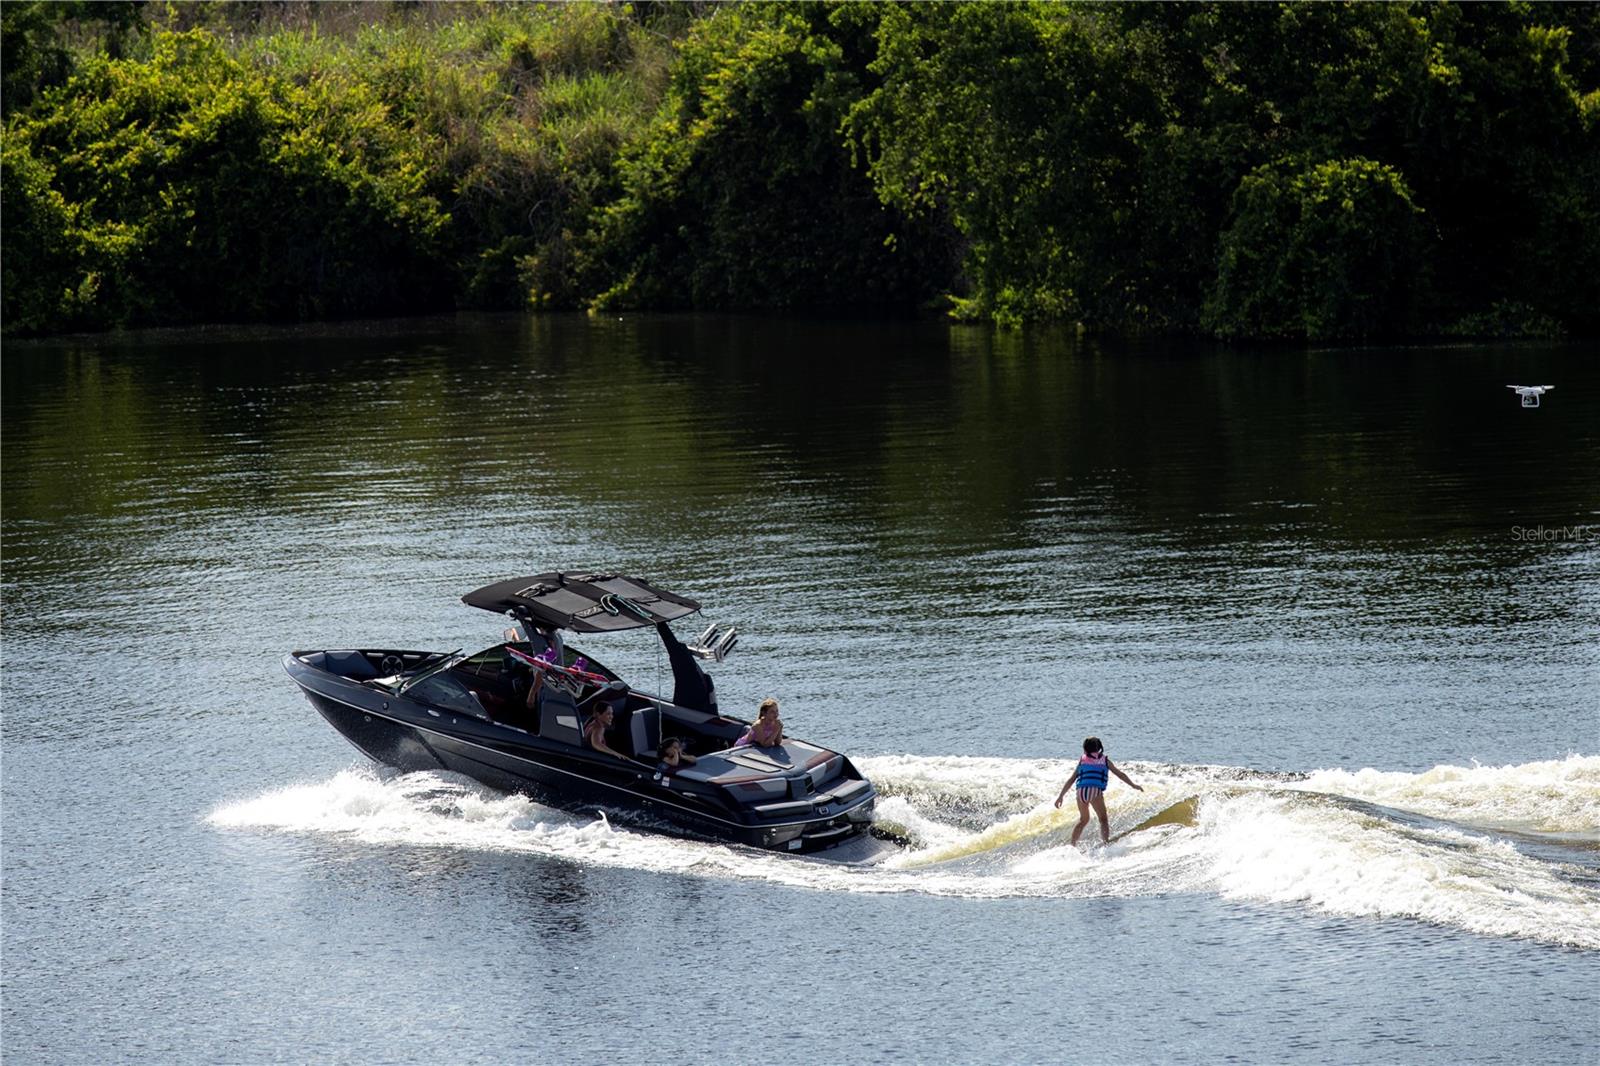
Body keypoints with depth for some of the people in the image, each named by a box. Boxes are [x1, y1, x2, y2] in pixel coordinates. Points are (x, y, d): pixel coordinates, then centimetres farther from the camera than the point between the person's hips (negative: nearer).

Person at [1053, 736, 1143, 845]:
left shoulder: (1082, 760, 23)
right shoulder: (1104, 760, 20)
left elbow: (1071, 780, 22)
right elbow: (1120, 774, 25)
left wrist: (1061, 796, 25)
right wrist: (1133, 785, 34)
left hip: (1081, 790, 3)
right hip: (1095, 791, -3)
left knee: (1083, 820, 22)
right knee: (1103, 819, 0)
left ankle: (1072, 844, 22)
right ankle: (1106, 841, -20)